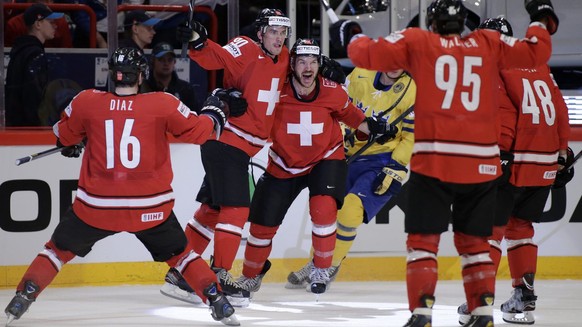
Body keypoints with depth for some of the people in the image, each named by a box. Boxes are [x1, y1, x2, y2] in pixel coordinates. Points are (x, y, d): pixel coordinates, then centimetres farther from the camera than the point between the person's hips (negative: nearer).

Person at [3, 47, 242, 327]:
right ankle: (218, 302, 13)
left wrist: (72, 145, 36)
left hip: (96, 206, 0)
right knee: (179, 253, 20)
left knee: (60, 248, 18)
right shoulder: (162, 104, -8)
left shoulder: (87, 102, -4)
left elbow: (64, 135, 13)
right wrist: (213, 114, 21)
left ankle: (21, 299, 10)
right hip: (149, 208, 0)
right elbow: (197, 131, 0)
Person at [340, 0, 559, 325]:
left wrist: (356, 40, 26)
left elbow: (367, 54, 4)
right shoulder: (487, 43, 10)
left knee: (423, 239, 4)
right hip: (481, 163, 2)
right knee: (474, 241, 15)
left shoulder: (417, 41, 6)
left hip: (432, 161, -2)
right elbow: (536, 53, 9)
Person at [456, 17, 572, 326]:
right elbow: (560, 110, 17)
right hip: (546, 165, 7)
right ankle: (524, 295, 15)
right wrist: (563, 154, 22)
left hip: (514, 162, -7)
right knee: (520, 225, 19)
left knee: (492, 226, -1)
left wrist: (501, 153, -20)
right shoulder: (539, 66, 17)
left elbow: (501, 112, -17)